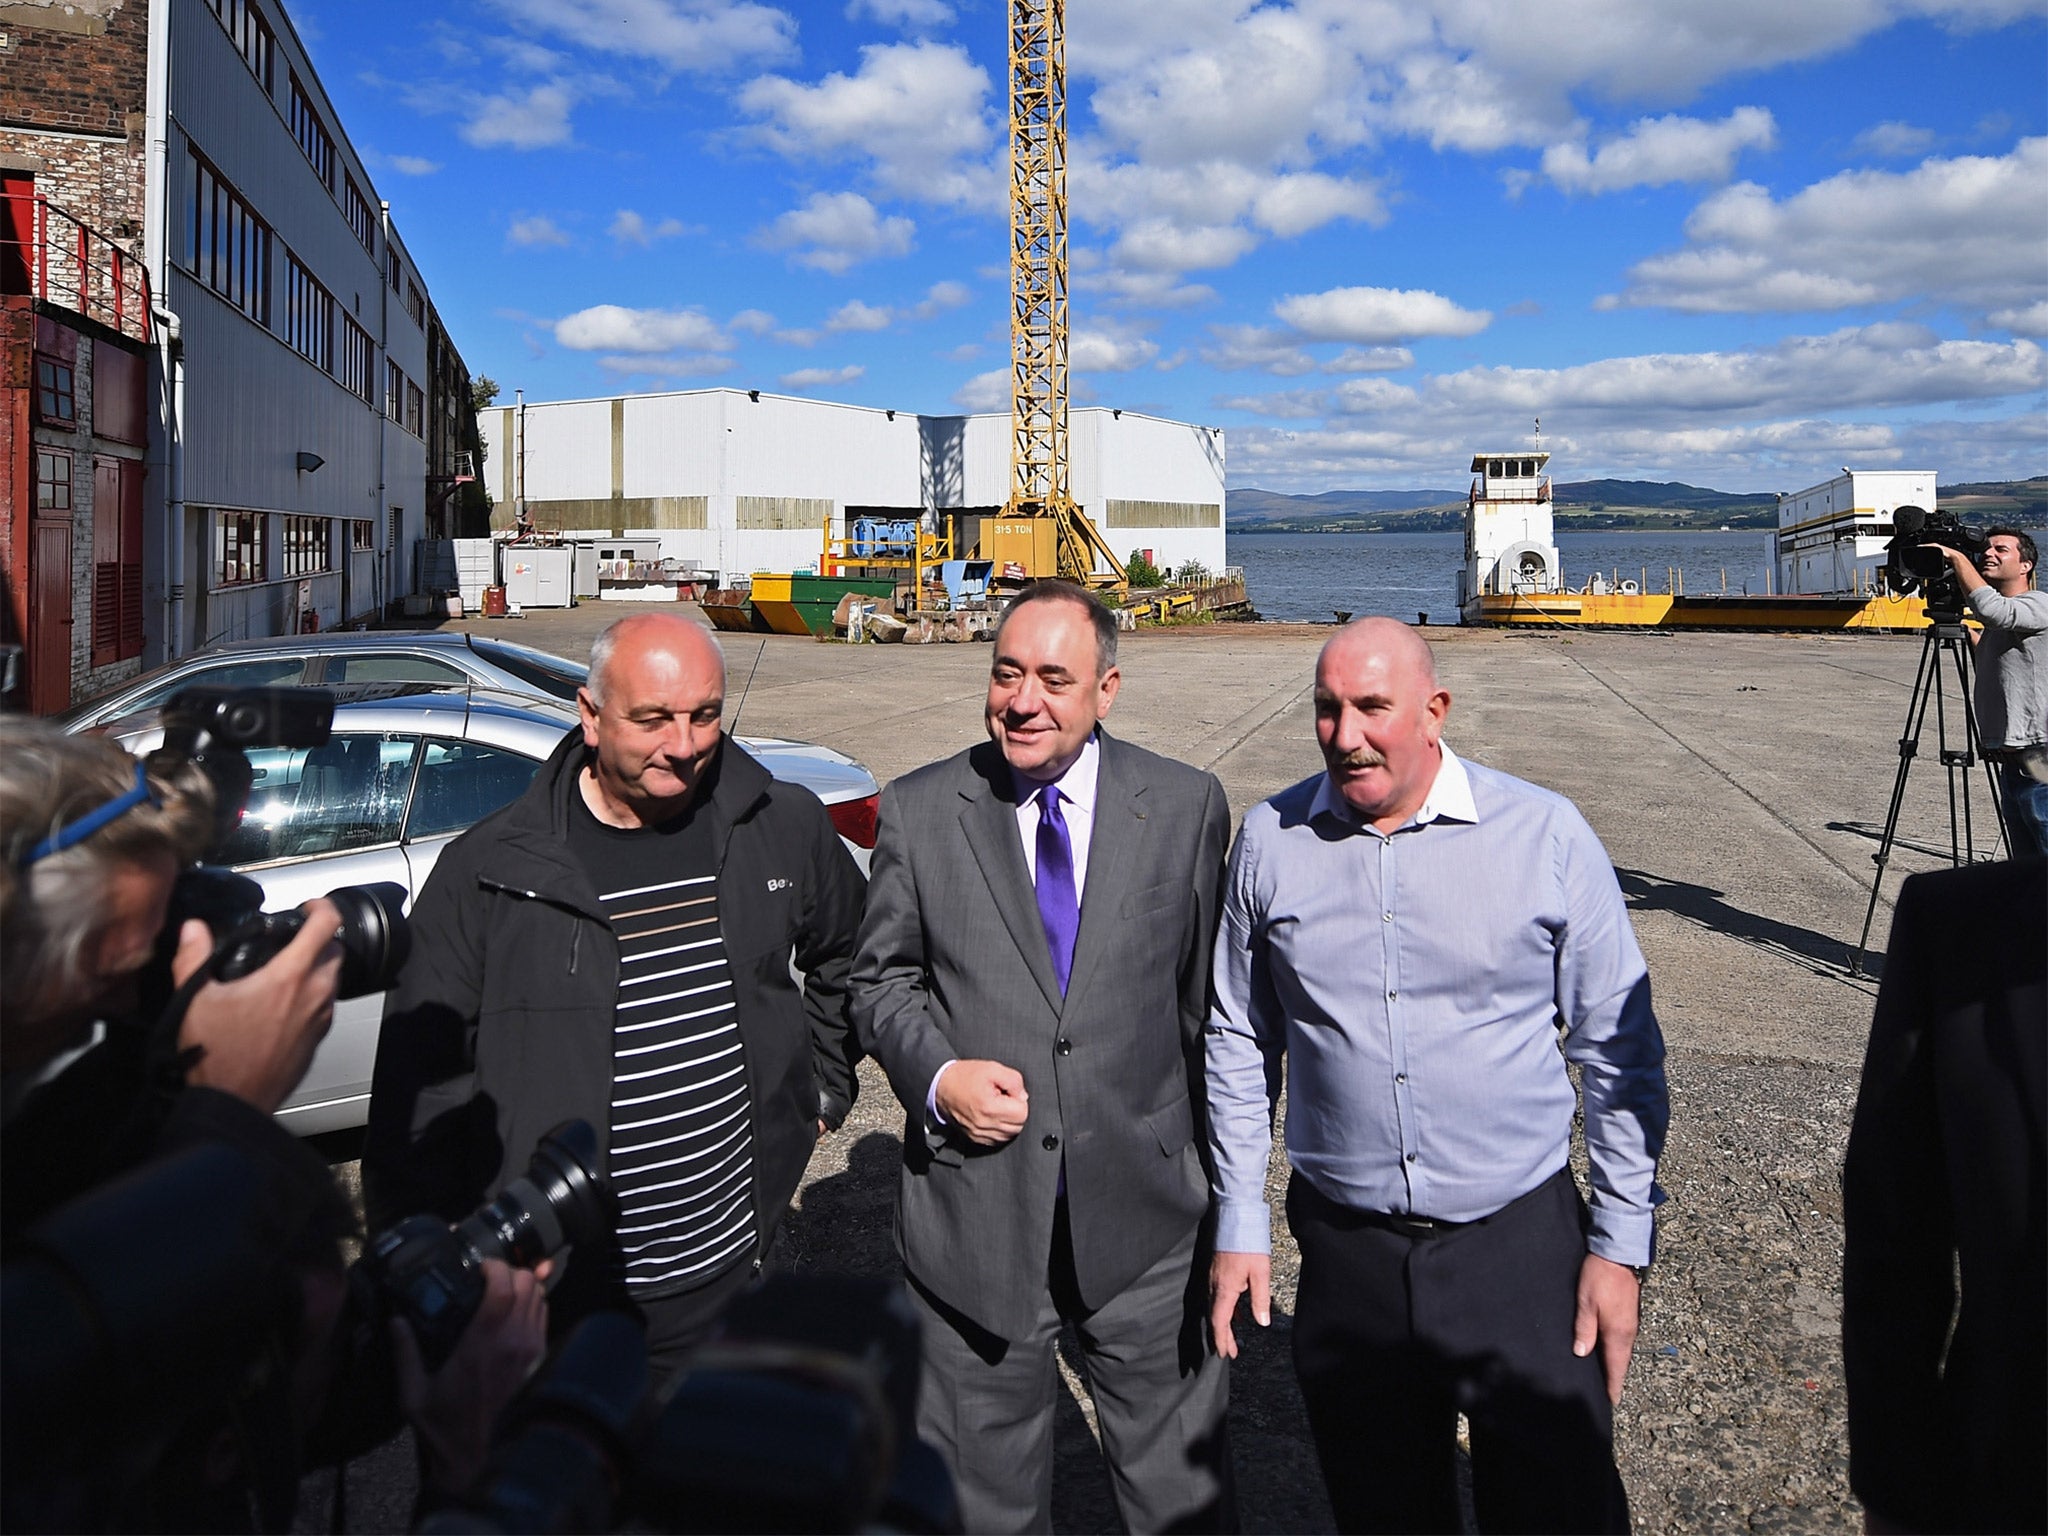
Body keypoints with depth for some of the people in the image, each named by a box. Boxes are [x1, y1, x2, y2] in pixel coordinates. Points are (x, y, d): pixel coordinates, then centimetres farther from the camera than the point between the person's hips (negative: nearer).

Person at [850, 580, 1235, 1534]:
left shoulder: (1186, 804, -2)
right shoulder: (917, 812, -3)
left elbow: (1207, 993, 4)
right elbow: (880, 980, 6)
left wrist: (1217, 1165, 8)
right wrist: (936, 1074, -13)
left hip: (1144, 1213, 0)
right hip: (973, 1212, 1)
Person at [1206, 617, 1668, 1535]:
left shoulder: (1545, 833, -8)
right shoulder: (1269, 840, -2)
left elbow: (1620, 1052, -2)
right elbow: (1240, 1043, 6)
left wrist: (1621, 1244, -2)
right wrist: (1237, 1223, 6)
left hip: (1520, 1242, -1)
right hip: (1345, 1248, 2)